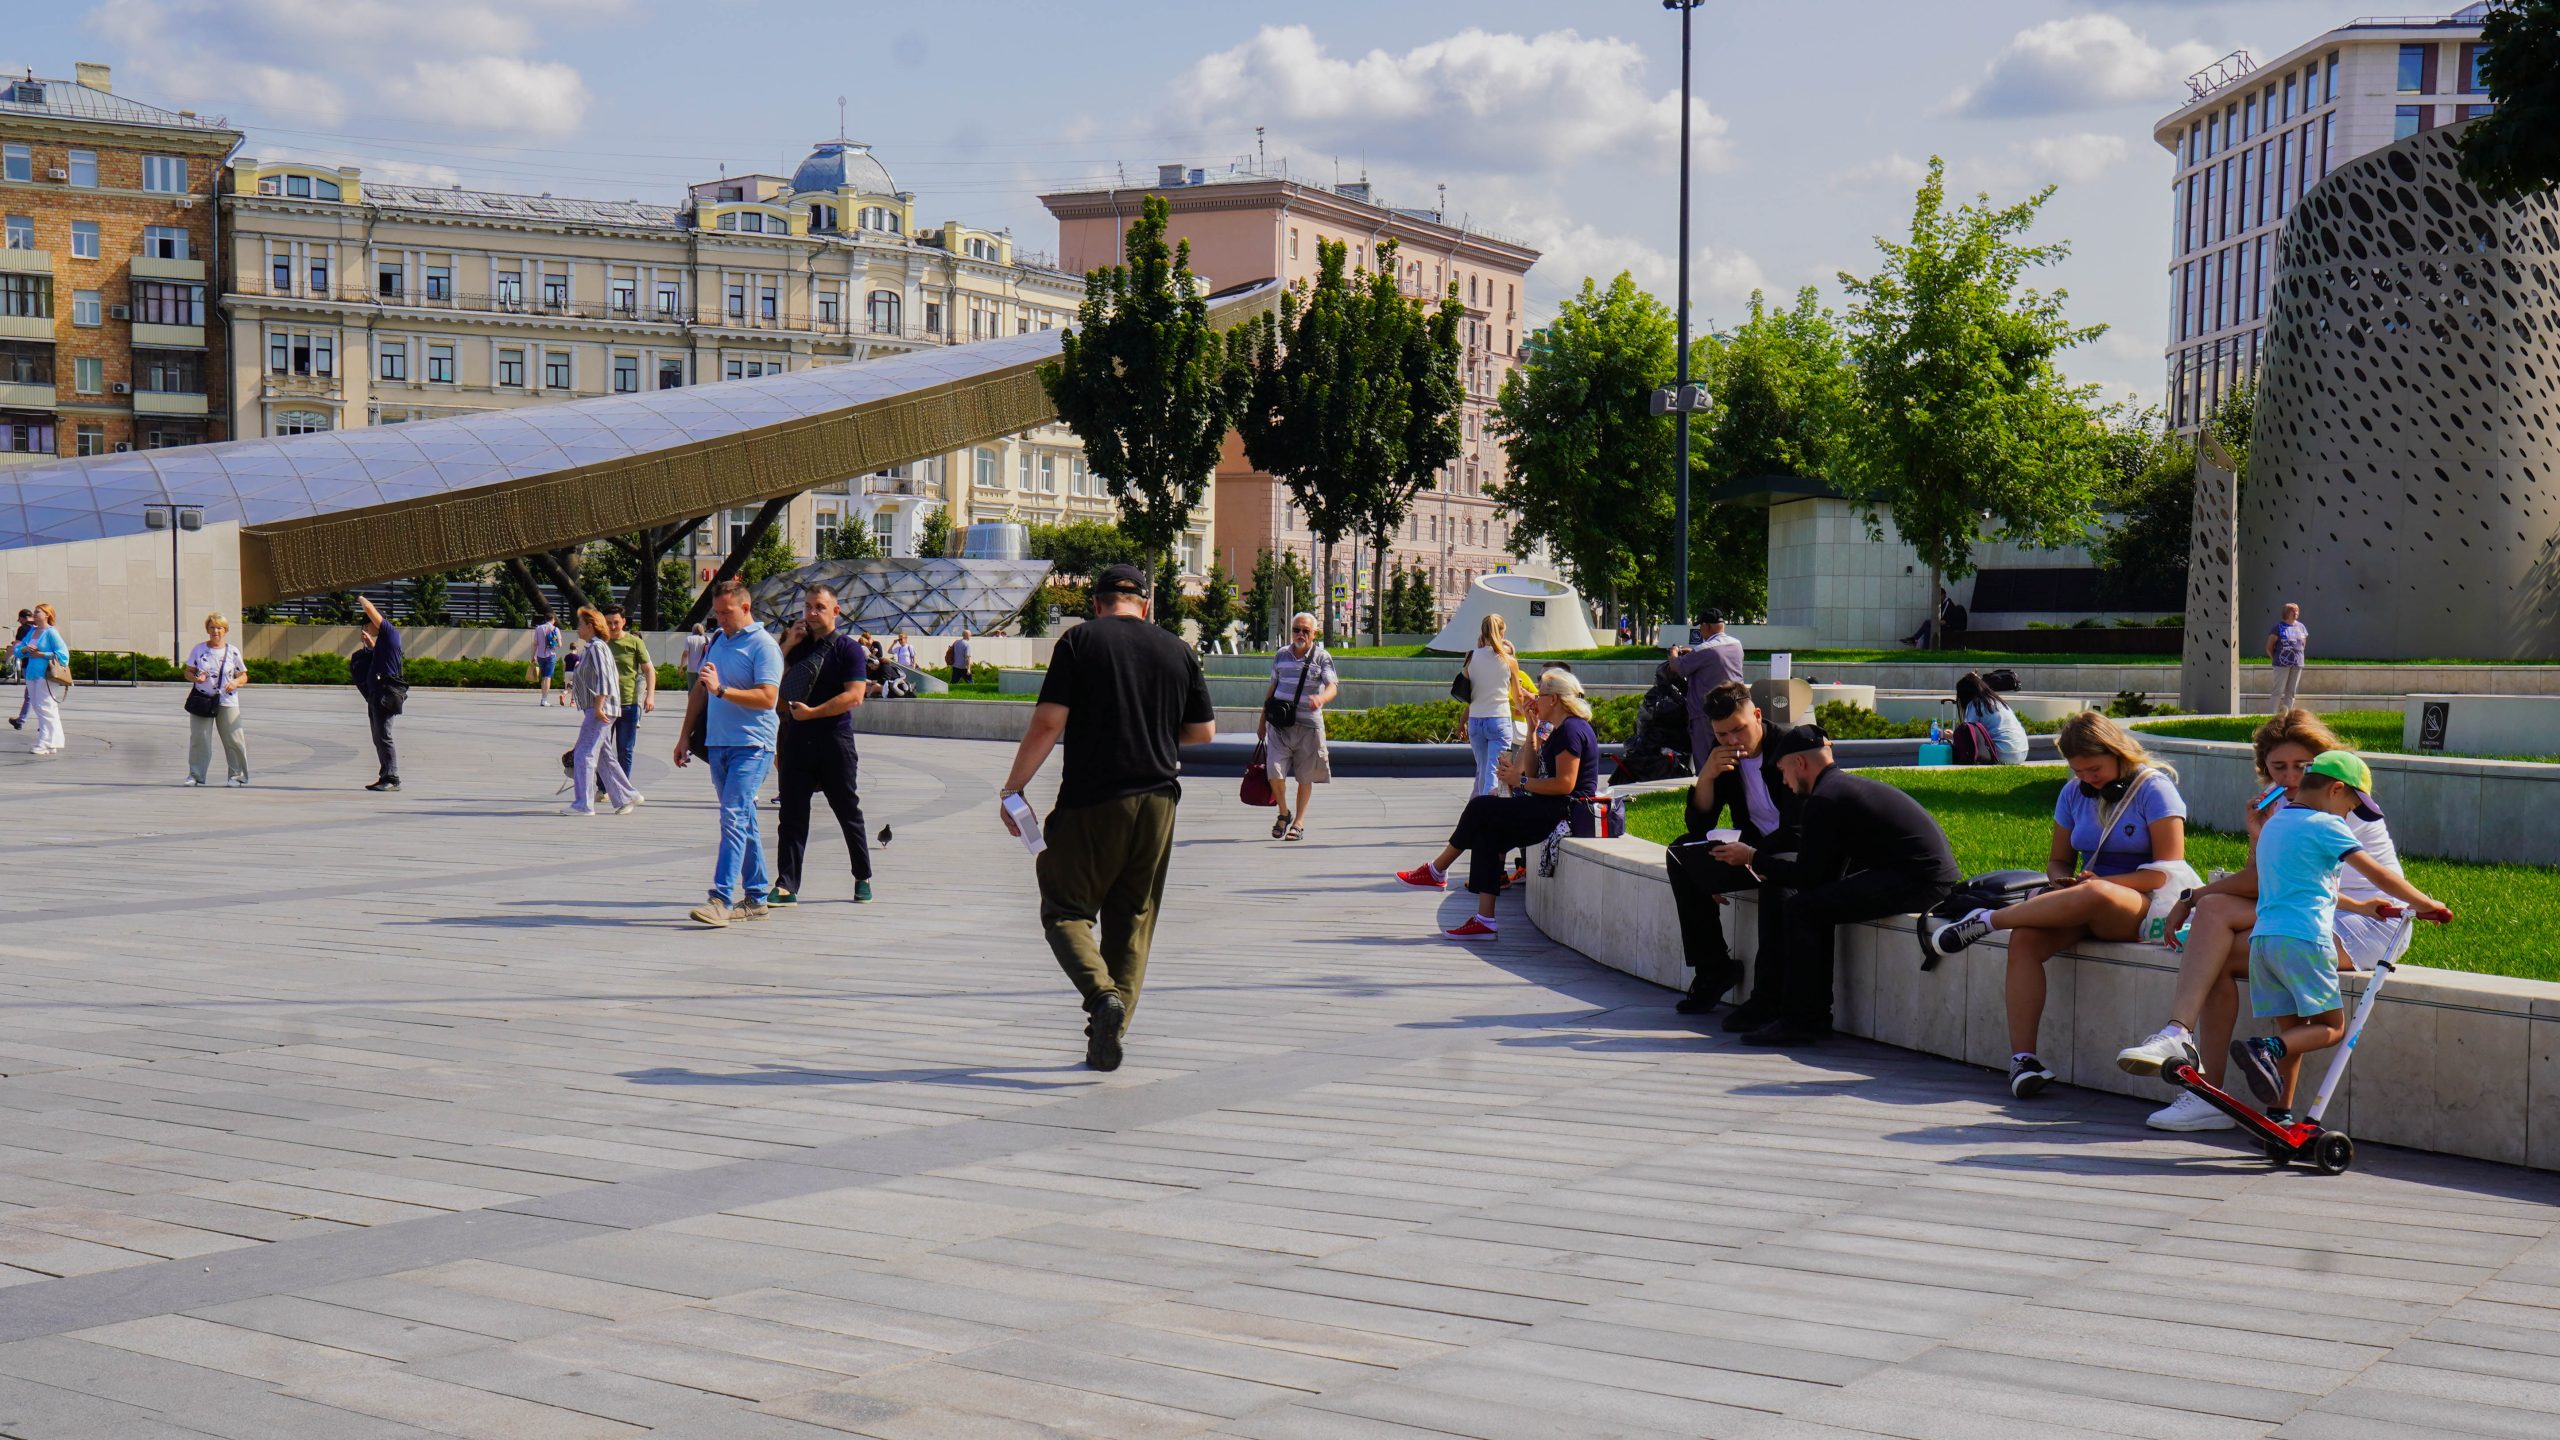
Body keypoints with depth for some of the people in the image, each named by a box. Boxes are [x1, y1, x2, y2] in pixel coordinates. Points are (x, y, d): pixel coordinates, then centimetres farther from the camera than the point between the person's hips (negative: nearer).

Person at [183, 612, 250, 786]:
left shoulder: (233, 651, 4)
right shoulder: (198, 650, 5)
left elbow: (243, 676, 8)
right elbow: (188, 672, 9)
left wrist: (235, 682, -14)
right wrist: (196, 678, -13)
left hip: (227, 702, 0)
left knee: (233, 740, -2)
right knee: (198, 739, -1)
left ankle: (236, 774, 9)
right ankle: (195, 775, 8)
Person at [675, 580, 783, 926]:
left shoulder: (763, 646, -8)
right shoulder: (717, 641, 15)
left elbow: (767, 697, -19)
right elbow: (699, 690, 23)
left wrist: (721, 690, -25)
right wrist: (685, 735, 21)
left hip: (751, 745, -8)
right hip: (717, 743, 8)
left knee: (733, 818, -16)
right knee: (744, 821, 12)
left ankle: (721, 900, -22)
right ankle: (755, 897, 18)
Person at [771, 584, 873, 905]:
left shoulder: (849, 649, -3)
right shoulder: (798, 644, 12)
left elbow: (854, 695, -13)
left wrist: (812, 712, -16)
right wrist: (786, 647, 0)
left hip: (835, 738, -4)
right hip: (798, 738, 4)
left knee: (848, 811, 6)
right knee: (792, 813, -1)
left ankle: (863, 878, 21)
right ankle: (786, 885, -2)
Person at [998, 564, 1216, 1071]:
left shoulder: (1080, 640, -3)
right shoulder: (1177, 649, 8)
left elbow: (1048, 723, -10)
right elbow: (1204, 731, 12)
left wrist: (1012, 788, -3)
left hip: (1091, 801, -4)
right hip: (1157, 801, 4)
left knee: (1065, 909, 5)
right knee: (1133, 920, 12)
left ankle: (1102, 994, -20)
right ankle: (1113, 1031, 10)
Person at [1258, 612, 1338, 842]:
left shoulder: (1321, 658, -1)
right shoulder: (1281, 656, 9)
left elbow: (1333, 686, -15)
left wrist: (1321, 698, -38)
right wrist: (1262, 719, 19)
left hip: (1308, 725, -2)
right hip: (1280, 723, 2)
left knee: (1305, 776, 4)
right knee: (1275, 772, -9)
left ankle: (1299, 821, 19)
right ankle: (1284, 813, 16)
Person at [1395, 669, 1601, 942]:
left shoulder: (1570, 730, -15)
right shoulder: (1561, 730, 19)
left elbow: (1565, 784, -23)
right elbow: (1533, 770, 19)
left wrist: (1521, 781, -16)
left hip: (1561, 811, -11)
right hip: (1552, 810, 11)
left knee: (1480, 809, -10)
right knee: (1486, 832, -1)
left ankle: (1436, 871, 8)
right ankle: (1485, 919, -8)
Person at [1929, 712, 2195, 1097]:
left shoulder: (2153, 788, -4)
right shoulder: (2074, 793, 13)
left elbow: (2168, 871, -10)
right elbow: (2058, 860, 18)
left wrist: (2101, 881, -20)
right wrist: (2063, 881, -7)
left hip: (2147, 907, -5)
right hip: (2089, 910, 5)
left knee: (2092, 897, -42)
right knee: (2026, 938, -27)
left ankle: (1985, 921, -26)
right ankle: (2021, 1057, -32)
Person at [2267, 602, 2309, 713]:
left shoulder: (2301, 627, 10)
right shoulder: (2279, 627, -5)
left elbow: (2303, 645, 20)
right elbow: (2269, 648, -2)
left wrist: (2299, 657, 11)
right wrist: (2276, 659, 2)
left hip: (2297, 664, 5)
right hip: (2282, 665, -5)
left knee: (2291, 692, 8)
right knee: (2279, 691, -6)